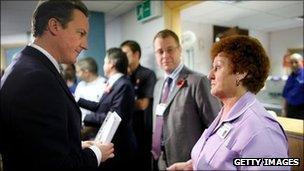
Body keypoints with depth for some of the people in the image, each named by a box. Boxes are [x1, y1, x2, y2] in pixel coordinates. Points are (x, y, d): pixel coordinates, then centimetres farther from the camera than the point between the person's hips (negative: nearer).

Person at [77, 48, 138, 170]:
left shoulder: (123, 85, -22)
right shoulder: (114, 83, 7)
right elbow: (100, 107, 11)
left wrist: (85, 118, -20)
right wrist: (78, 100, 13)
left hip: (118, 146, -8)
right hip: (109, 143, 8)